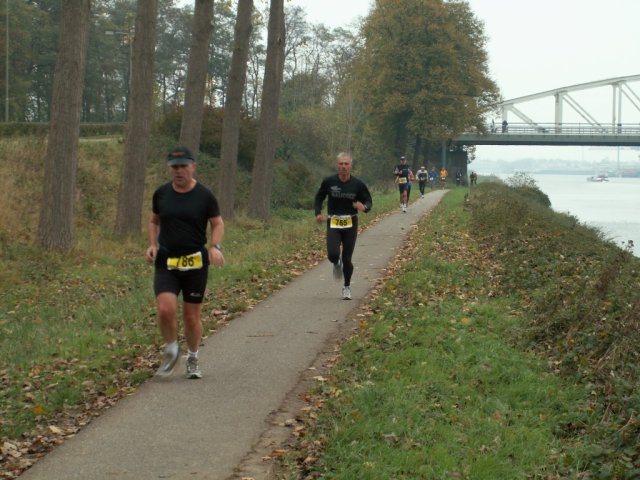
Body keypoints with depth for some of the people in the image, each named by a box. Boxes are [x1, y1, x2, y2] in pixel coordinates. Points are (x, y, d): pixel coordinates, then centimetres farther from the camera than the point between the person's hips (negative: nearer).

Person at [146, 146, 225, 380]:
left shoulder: (204, 196, -4)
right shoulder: (161, 193, 4)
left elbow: (218, 224, 4)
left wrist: (215, 247, -14)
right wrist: (152, 244, 2)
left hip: (195, 262, -1)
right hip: (166, 263, 1)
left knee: (191, 315, 5)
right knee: (165, 309, -17)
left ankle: (192, 360, 27)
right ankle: (171, 351, 10)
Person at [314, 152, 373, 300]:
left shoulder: (358, 184, -4)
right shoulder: (329, 182, -4)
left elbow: (368, 201, 4)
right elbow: (319, 198, 11)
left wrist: (364, 207, -21)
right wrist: (318, 213, -6)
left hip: (350, 223, 0)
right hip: (333, 223, 0)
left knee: (347, 258, 3)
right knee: (332, 255, -18)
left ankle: (347, 287, 28)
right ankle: (337, 264, 22)